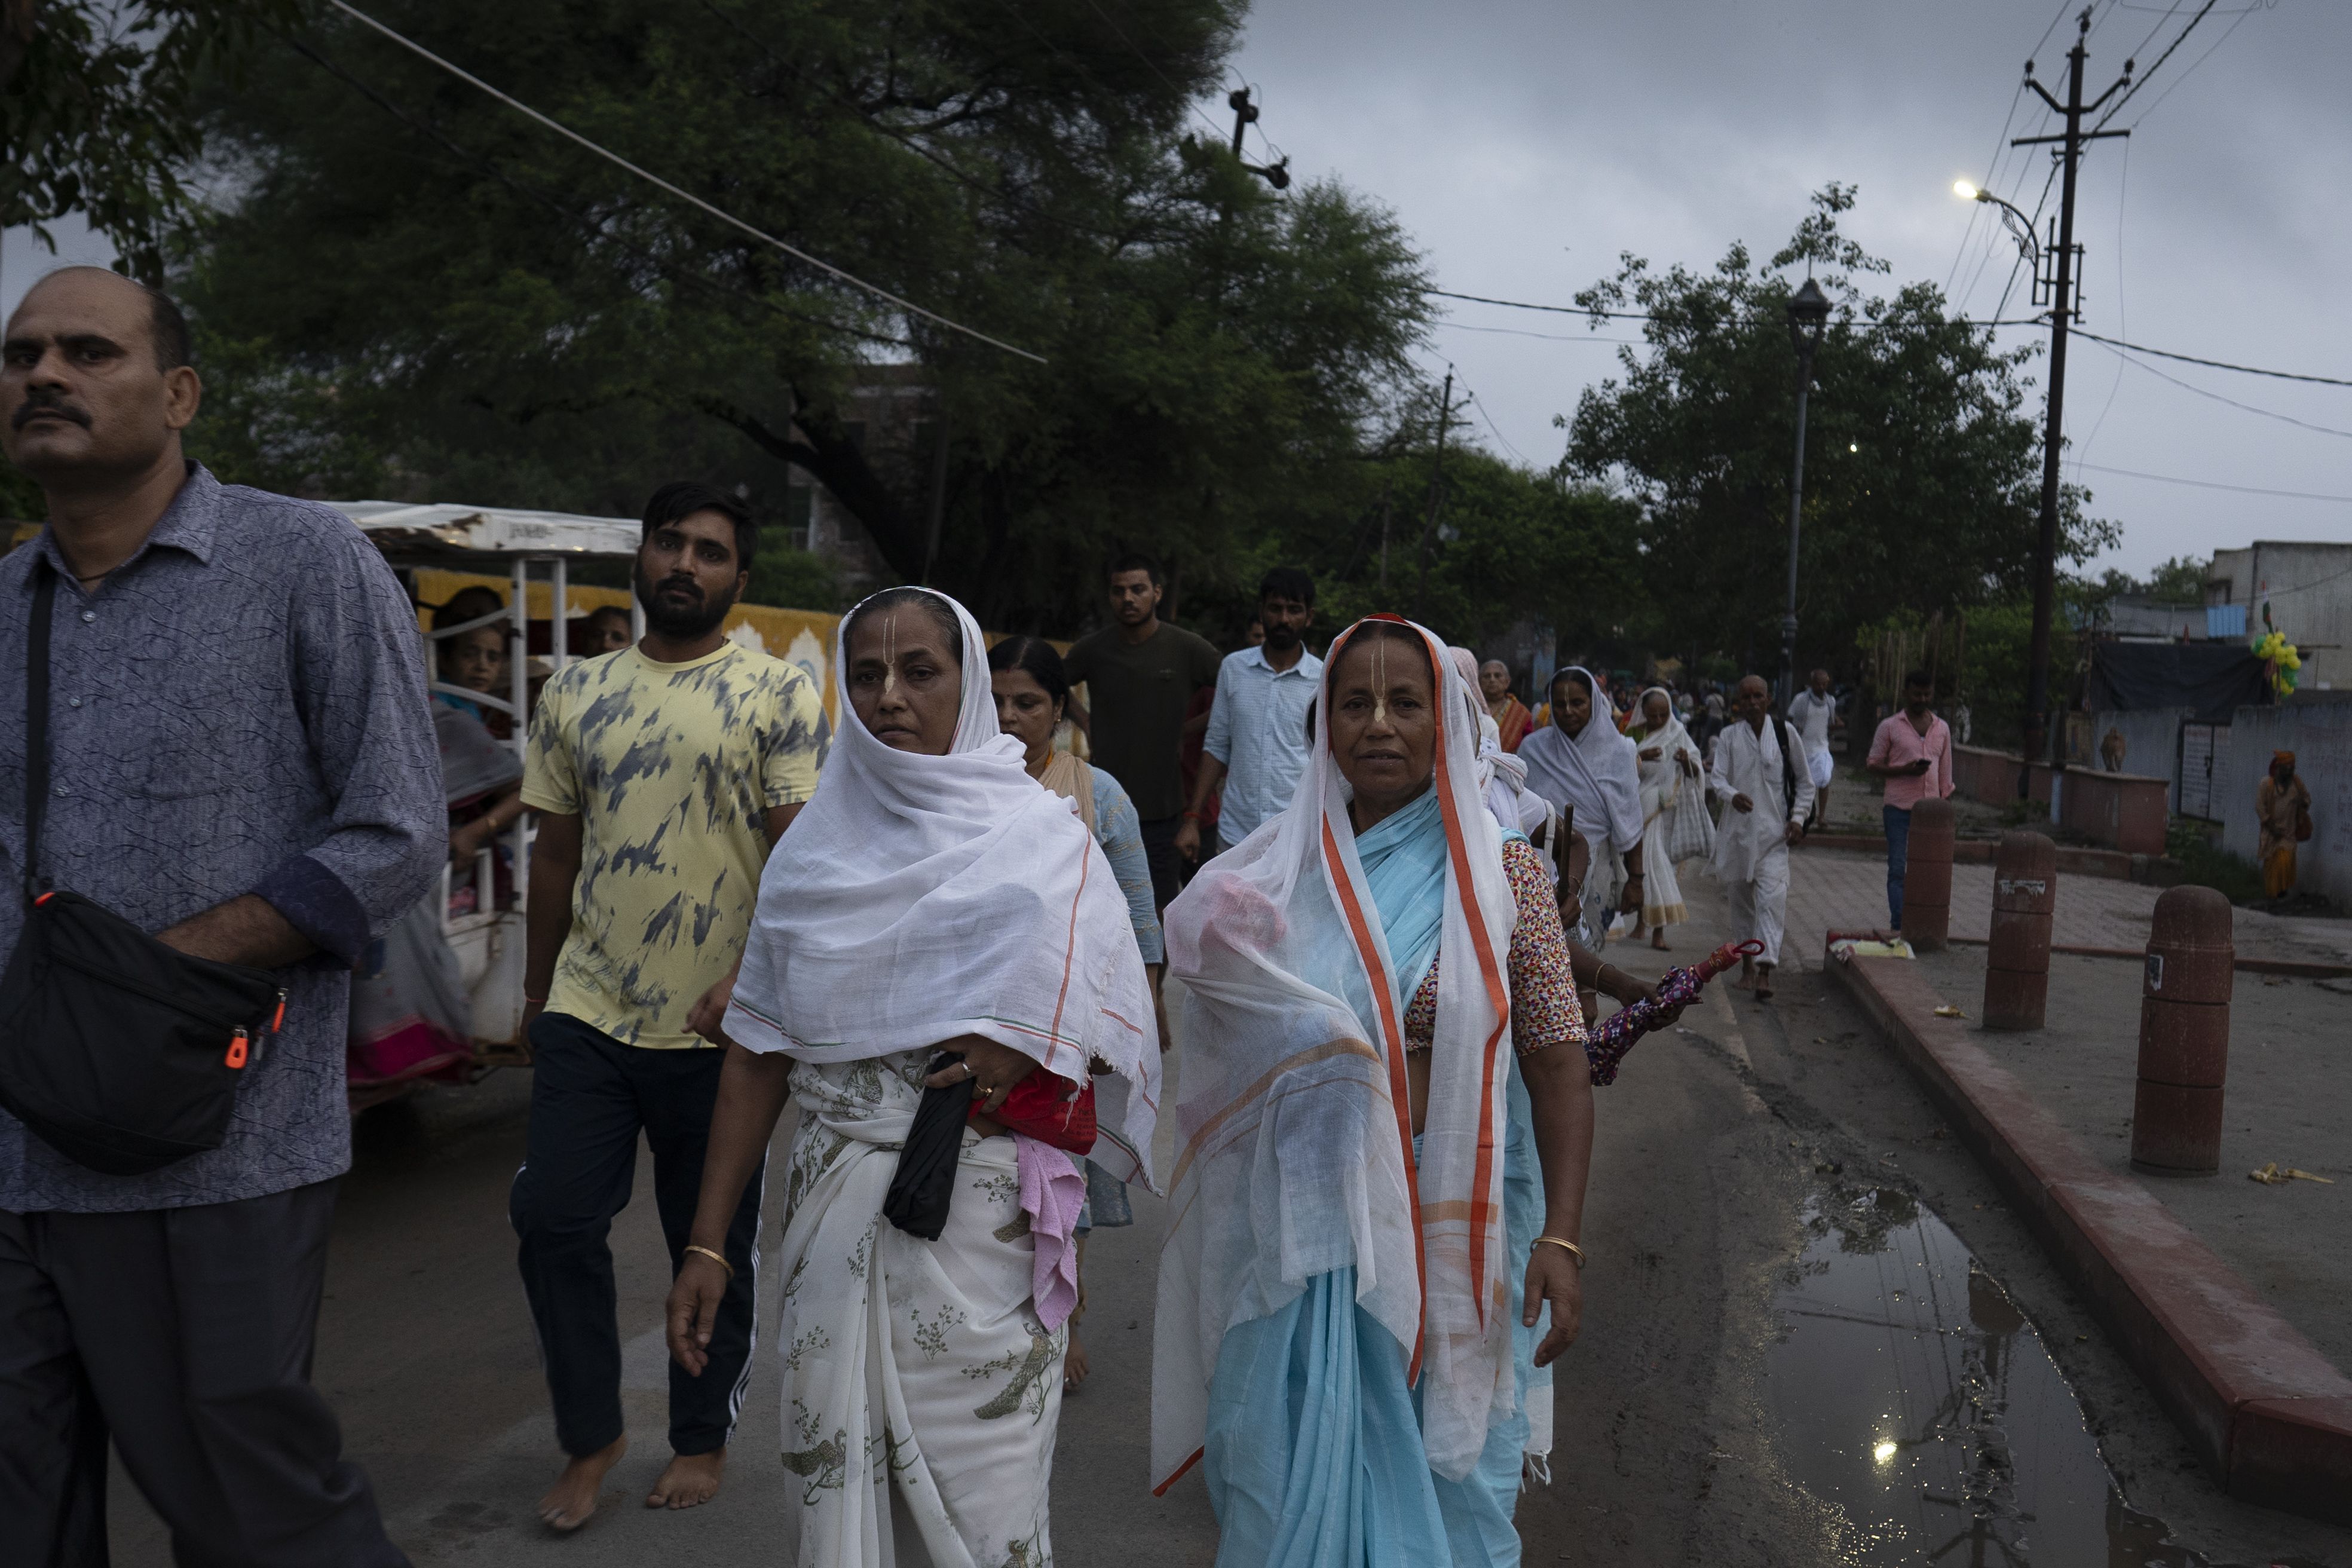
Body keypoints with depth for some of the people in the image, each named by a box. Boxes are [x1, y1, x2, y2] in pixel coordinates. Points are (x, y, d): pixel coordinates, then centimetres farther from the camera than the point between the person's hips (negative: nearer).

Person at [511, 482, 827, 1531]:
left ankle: (703, 1439, 28)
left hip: (716, 1025, -3)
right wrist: (537, 990, 13)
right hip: (586, 1013, 3)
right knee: (553, 1221, 2)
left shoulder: (779, 695, -3)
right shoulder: (576, 693, 9)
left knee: (715, 1244, 9)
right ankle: (589, 1437, 22)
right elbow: (556, 853, 13)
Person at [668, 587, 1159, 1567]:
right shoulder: (817, 845, 8)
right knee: (833, 1481, 7)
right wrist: (707, 1244, 4)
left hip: (981, 1215, -2)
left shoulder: (1037, 836, 0)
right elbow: (761, 1053, 6)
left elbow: (1105, 1021, -3)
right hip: (833, 1212, 3)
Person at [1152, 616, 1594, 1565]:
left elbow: (1557, 1065, -6)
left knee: (1440, 1481, 12)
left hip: (1448, 1229, -1)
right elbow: (1226, 1038, 14)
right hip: (1304, 1227, 2)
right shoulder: (1282, 869, 3)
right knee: (1293, 1484, 12)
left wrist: (1560, 1239, -12)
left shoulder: (1503, 872, -3)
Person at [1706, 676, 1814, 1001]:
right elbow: (1716, 778, -6)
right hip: (1739, 828, 2)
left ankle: (1764, 972, -21)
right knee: (1741, 897, 11)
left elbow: (1804, 782, 10)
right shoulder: (1729, 737, 4)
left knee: (1772, 898, -15)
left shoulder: (1785, 732, 2)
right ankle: (1747, 966, 25)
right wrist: (1732, 795, -27)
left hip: (1774, 830, -2)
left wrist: (1798, 818, -1)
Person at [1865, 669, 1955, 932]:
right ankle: (1898, 927, -3)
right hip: (1899, 808, -3)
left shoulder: (1942, 729, 12)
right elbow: (1873, 763, 2)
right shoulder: (1890, 726, 2)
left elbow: (1945, 773, 16)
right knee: (1897, 869, -4)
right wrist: (1905, 770, -14)